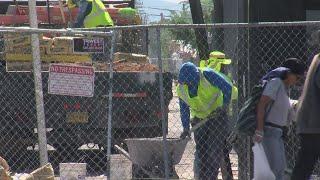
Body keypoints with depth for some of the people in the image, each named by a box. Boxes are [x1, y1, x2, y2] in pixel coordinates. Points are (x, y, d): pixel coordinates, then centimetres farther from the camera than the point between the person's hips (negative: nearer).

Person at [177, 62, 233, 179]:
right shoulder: (181, 88, -6)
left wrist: (224, 105, -19)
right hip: (199, 120, 4)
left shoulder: (208, 75, -19)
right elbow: (184, 109, 4)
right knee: (201, 151, 3)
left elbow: (228, 88, -13)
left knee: (215, 150, -10)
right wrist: (186, 127, -3)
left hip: (217, 116, -4)